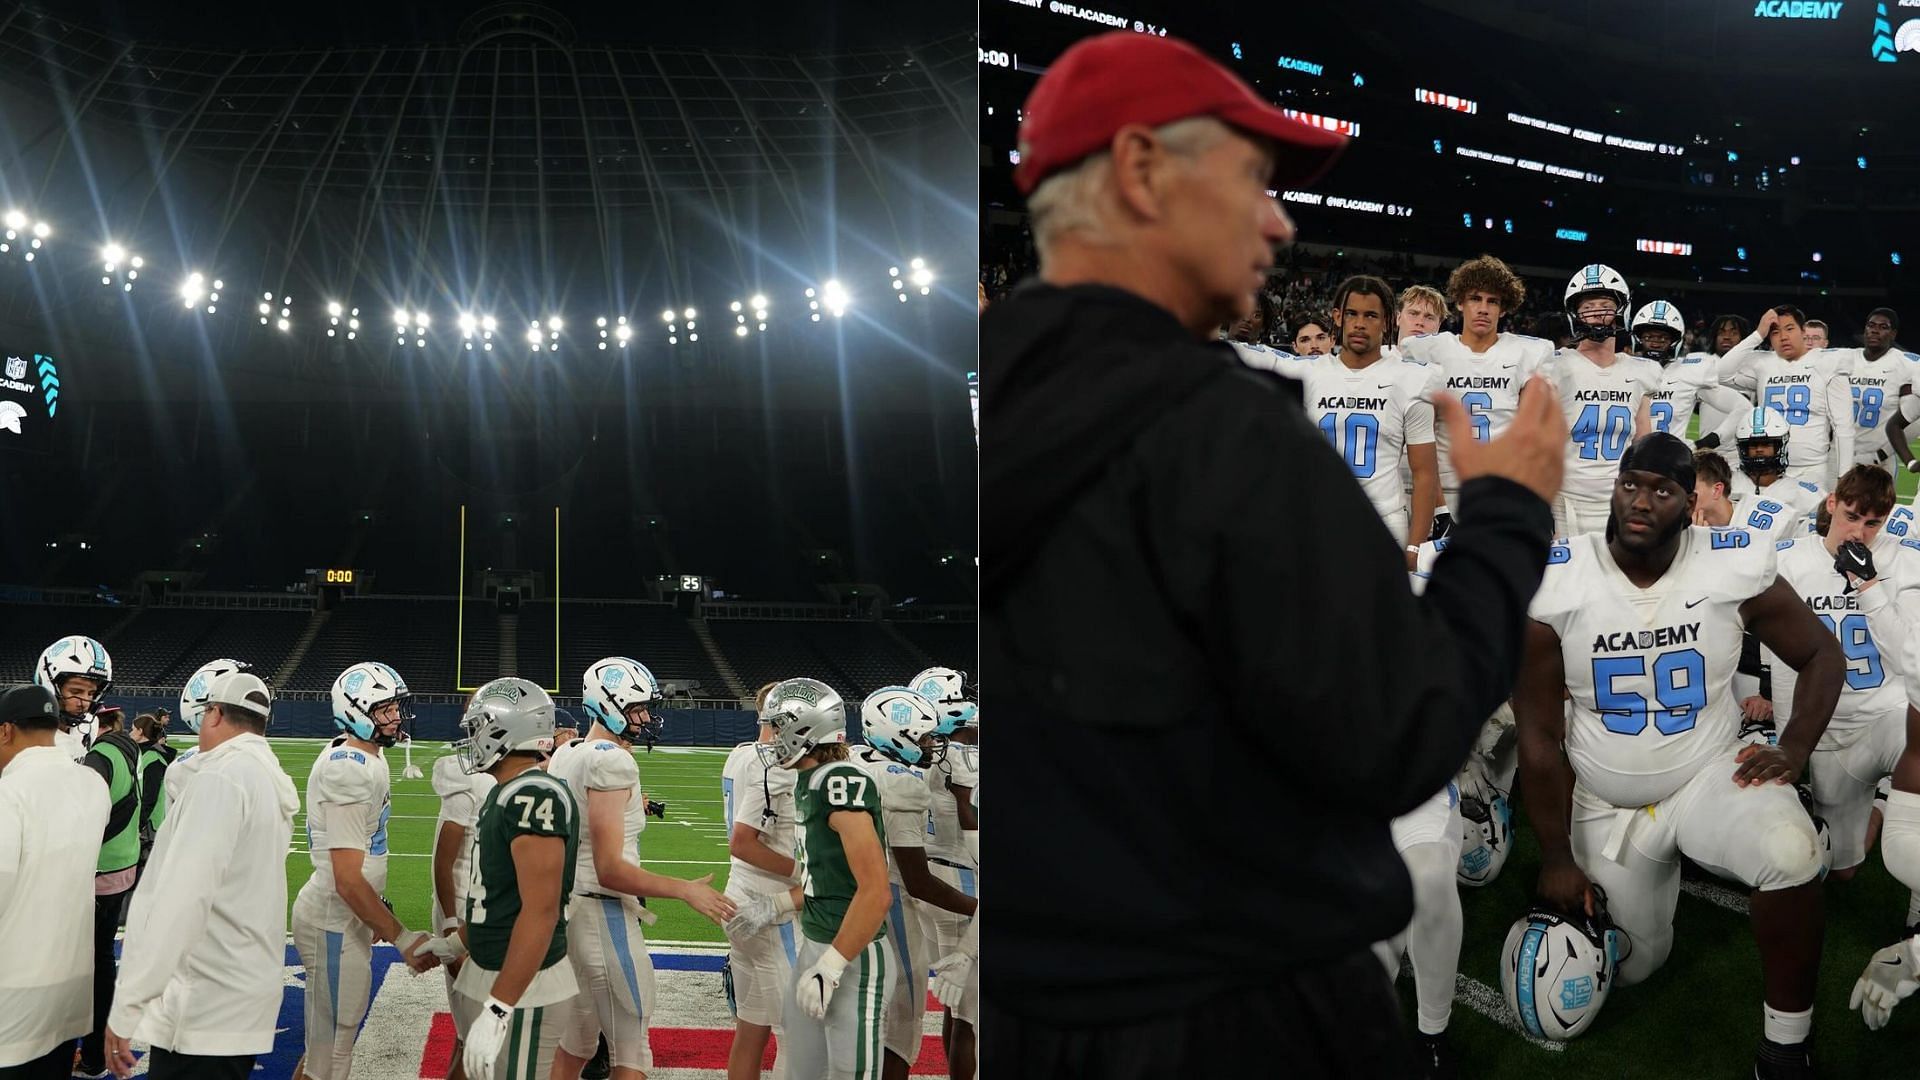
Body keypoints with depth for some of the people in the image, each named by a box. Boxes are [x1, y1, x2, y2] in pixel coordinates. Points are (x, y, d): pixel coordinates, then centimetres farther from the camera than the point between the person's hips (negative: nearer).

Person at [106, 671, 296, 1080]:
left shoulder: (222, 778, -15)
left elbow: (181, 898, -24)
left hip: (206, 1010, -9)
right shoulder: (271, 779, 12)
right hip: (245, 996, 9)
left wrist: (126, 1007, -23)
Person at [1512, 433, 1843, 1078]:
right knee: (1632, 967, 11)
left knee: (1792, 856, -32)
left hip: (1711, 773, -1)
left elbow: (1821, 654, 2)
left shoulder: (1735, 568, -17)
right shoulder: (1557, 585, -18)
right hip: (1607, 805, 1)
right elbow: (1539, 736, -10)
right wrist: (1557, 858, -5)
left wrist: (1795, 750, -13)